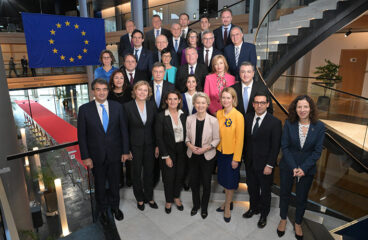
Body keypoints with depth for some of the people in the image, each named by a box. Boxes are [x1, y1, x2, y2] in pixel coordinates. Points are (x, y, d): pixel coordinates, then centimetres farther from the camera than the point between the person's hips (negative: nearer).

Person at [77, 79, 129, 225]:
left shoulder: (117, 107, -5)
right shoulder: (85, 109, -9)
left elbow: (123, 130, -1)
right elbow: (81, 135, -6)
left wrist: (125, 151, -2)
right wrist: (85, 157, -8)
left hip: (115, 154, 1)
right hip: (96, 155, -1)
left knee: (114, 182, 19)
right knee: (100, 185, 17)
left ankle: (115, 206, 44)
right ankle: (103, 210, 41)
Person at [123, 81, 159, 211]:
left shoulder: (152, 105, -1)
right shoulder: (127, 106, -10)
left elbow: (155, 126, 3)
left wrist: (157, 145, 2)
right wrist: (126, 149, -9)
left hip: (149, 145, 3)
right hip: (135, 145, -2)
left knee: (149, 172, 15)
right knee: (136, 173, 13)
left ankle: (149, 197, 36)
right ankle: (140, 199, 34)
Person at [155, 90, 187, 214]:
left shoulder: (183, 115, -1)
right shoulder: (161, 116, -12)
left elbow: (186, 134, 4)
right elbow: (159, 138, -12)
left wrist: (187, 150, -3)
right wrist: (166, 156, -12)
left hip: (182, 151, 3)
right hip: (168, 151, -3)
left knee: (180, 175, 14)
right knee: (169, 177, 9)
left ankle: (176, 197, 39)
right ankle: (168, 201, 33)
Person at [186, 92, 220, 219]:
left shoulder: (213, 120, -13)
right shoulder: (189, 119, -6)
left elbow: (216, 139, -7)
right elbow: (187, 136, 3)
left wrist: (205, 148, -19)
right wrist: (190, 145, -16)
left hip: (207, 156, -2)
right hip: (193, 155, 2)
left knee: (206, 183, 12)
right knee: (193, 181, 16)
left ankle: (204, 207, 37)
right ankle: (196, 204, 41)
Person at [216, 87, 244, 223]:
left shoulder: (238, 116, -16)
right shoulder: (218, 113, 0)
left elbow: (240, 139, -14)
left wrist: (236, 159, -14)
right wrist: (216, 148, 5)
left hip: (232, 153, -5)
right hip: (220, 152, 5)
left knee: (230, 181, 9)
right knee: (224, 179, 18)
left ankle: (227, 207, 30)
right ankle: (228, 202, 39)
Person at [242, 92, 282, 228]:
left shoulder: (275, 122, -15)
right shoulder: (247, 118, -2)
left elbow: (275, 146, -14)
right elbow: (245, 139, 5)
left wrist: (270, 165, -15)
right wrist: (244, 156, 4)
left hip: (264, 164, -4)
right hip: (249, 162, 4)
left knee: (265, 190, 16)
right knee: (252, 188, 22)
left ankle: (264, 214, 38)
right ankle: (253, 208, 46)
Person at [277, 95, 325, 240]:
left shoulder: (319, 126, -10)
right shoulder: (289, 123, -12)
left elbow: (317, 151, -8)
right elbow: (284, 147, -10)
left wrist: (303, 168, -16)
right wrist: (294, 167, -16)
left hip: (307, 169, 0)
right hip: (287, 167, 0)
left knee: (302, 198, 17)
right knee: (284, 194, 17)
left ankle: (298, 223, 42)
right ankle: (283, 219, 42)